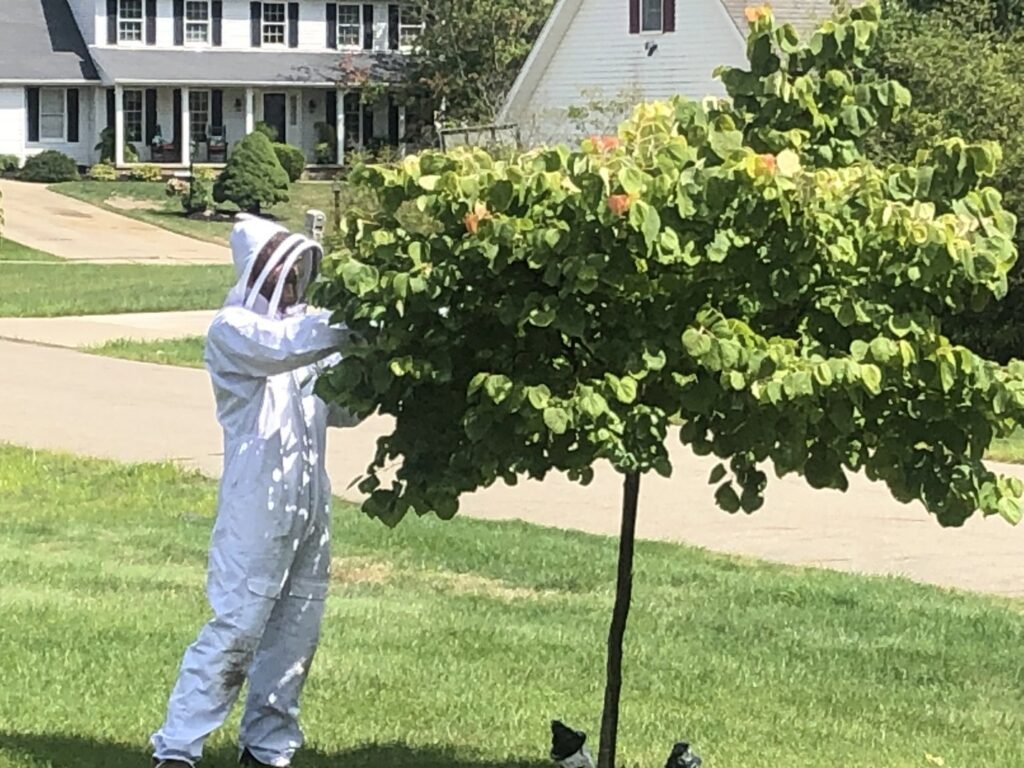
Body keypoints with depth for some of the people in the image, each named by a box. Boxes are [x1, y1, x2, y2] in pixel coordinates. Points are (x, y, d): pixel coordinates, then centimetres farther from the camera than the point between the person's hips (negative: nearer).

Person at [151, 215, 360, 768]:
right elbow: (285, 346, -25)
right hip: (257, 507, -7)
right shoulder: (233, 329, -4)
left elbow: (339, 406, 19)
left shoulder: (297, 324, 18)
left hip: (309, 504, 7)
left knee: (295, 632, 9)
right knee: (236, 625, -10)